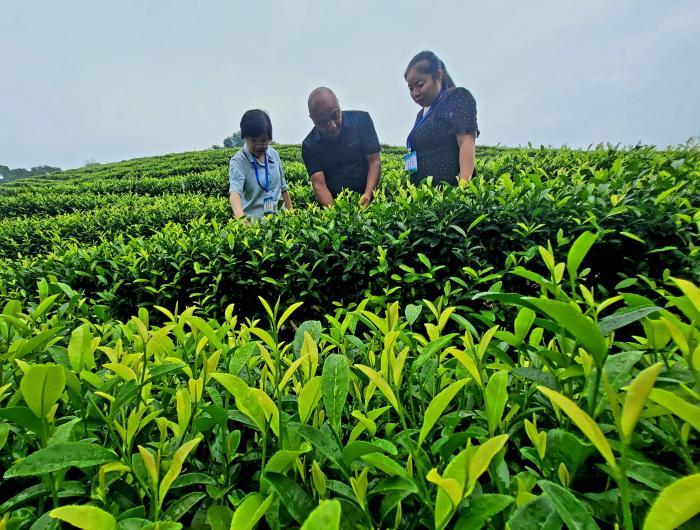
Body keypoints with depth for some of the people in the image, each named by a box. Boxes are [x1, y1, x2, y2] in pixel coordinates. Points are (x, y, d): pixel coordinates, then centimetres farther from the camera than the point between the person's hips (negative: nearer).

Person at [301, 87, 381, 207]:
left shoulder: (361, 120, -3)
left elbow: (374, 162, -4)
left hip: (367, 201, -1)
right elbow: (319, 185, -10)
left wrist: (368, 195, -19)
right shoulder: (309, 146, -3)